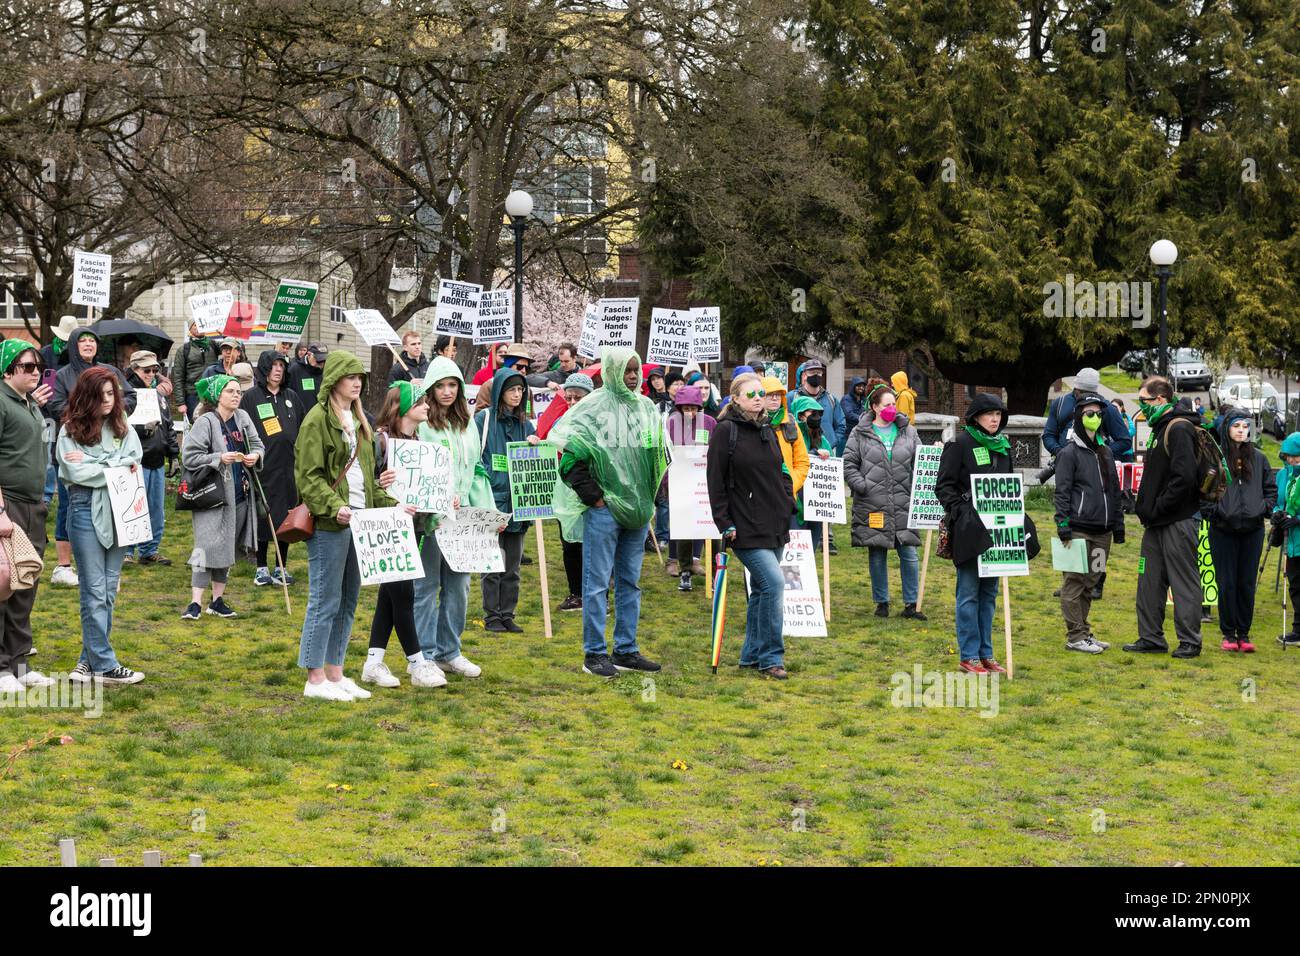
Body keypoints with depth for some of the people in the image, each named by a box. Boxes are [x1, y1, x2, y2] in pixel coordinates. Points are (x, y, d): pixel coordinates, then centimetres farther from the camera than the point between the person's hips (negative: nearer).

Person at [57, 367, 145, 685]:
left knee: (109, 590, 7)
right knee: (95, 590, -5)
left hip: (118, 511, 5)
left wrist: (95, 464, -12)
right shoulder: (71, 431, -3)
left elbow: (133, 463, -2)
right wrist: (116, 467, -7)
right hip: (86, 511, -5)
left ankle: (91, 660, 14)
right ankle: (105, 665, -3)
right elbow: (78, 473, -12)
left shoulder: (123, 428, 10)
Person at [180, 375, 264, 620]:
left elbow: (258, 444, 15)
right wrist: (219, 459, -21)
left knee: (228, 547, 12)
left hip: (239, 494, 7)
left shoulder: (242, 418, 6)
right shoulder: (205, 422, -11)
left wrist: (255, 455, -7)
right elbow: (190, 457, -13)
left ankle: (218, 600, 22)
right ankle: (196, 603, -9)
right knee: (209, 545, -11)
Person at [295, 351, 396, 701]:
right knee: (325, 602, -5)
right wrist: (333, 506, -25)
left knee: (348, 600, 11)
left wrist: (389, 504, 14)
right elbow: (309, 476, -14)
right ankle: (315, 679, 1)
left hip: (357, 521, 9)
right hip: (328, 525, -9)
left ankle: (335, 673, 19)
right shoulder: (317, 420, -8)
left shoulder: (357, 420, 19)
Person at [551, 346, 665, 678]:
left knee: (630, 581, 12)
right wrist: (592, 495, -13)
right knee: (598, 581, -3)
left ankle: (626, 650, 19)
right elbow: (571, 454, -13)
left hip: (638, 508, 7)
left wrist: (651, 496, 13)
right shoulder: (594, 406, -9)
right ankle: (594, 654, 1)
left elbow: (659, 454, 21)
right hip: (604, 507, -7)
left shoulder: (646, 407, 10)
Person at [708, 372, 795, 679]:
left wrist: (788, 512, 16)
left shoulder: (767, 431, 14)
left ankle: (752, 654, 21)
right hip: (746, 527, -8)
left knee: (762, 590, 11)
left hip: (774, 526, 8)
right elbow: (716, 481, -9)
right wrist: (725, 523, -13)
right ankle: (770, 657, -8)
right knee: (774, 582, -17)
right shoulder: (725, 431, -8)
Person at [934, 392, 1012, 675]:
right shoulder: (960, 444, -6)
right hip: (969, 529, -7)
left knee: (989, 592, 11)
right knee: (969, 592, -2)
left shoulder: (1003, 445, 14)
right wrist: (960, 512, -16)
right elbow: (944, 485, -7)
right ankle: (969, 655, 2)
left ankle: (986, 653, 18)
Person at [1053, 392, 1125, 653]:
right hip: (1079, 529, -7)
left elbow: (1114, 490, 22)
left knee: (1090, 583, 11)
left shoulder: (1105, 452, 17)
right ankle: (1075, 636, -1)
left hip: (1102, 531, 7)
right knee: (1075, 581, -4)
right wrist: (1063, 524, -16)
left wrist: (1118, 524, 18)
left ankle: (1084, 632, 18)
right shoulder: (1070, 452, -4)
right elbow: (1062, 492, -9)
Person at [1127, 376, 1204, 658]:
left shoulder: (1179, 429, -15)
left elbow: (1184, 477, -24)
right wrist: (1145, 506, 12)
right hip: (1157, 522, 10)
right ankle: (1151, 638, 20)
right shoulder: (1160, 428, 16)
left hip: (1178, 521, -10)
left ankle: (1190, 641, 4)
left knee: (1183, 582, -2)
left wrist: (1158, 508, -18)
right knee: (1150, 581, 12)